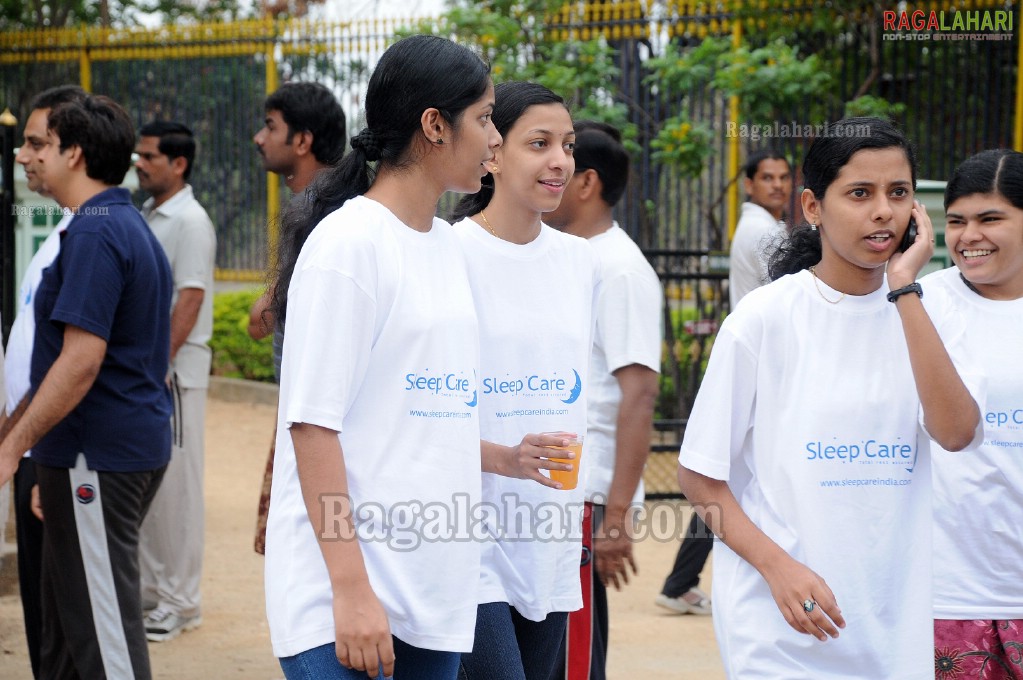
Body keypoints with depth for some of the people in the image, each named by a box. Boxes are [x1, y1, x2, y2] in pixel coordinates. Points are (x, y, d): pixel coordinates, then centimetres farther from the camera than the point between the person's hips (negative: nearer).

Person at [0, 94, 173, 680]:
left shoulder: (94, 233, -17)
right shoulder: (134, 226, 15)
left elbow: (82, 360, -24)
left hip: (96, 455, -10)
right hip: (139, 442, 10)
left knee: (101, 630, -5)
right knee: (66, 614, 17)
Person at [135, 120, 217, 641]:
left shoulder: (190, 221, -12)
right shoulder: (145, 216, 15)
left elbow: (189, 301, -18)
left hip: (174, 372, -9)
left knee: (175, 483, -3)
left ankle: (180, 602, 3)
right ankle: (150, 588, 21)